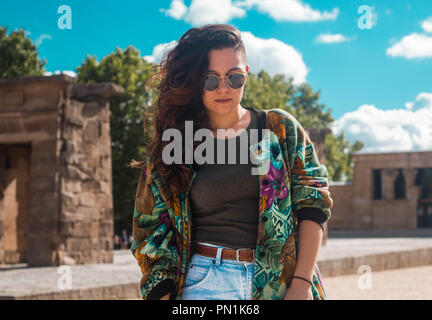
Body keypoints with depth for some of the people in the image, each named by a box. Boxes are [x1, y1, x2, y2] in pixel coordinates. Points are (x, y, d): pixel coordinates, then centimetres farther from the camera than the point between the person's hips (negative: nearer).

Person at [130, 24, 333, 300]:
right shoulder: (171, 146, 6)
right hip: (207, 284, 0)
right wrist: (163, 294, -4)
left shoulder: (280, 128, 7)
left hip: (281, 281, 0)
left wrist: (302, 283, -6)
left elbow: (312, 204, 3)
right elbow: (153, 235, 7)